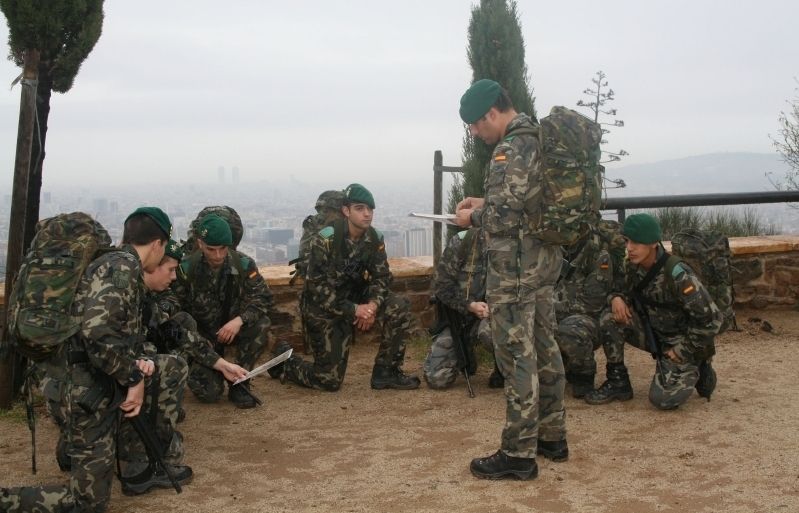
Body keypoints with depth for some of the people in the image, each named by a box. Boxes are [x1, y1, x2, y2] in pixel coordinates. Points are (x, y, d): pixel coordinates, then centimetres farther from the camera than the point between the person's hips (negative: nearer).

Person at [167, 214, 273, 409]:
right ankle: (215, 372, 22)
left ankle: (239, 384, -11)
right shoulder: (187, 267, -14)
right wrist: (168, 308, -31)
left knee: (261, 325, -32)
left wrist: (239, 320, -33)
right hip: (202, 334, -1)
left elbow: (263, 297, -16)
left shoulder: (243, 264, -13)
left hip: (234, 328, 1)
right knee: (208, 393, -19)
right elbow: (175, 300, -5)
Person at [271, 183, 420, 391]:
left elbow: (381, 277, -2)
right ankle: (284, 358, 22)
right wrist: (353, 311, -31)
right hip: (325, 308, -5)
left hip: (357, 299, 5)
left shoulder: (375, 239, -6)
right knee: (329, 380, -6)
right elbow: (317, 288, -23)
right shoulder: (325, 240, -22)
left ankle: (386, 372, -6)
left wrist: (373, 304, -24)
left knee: (399, 307, -19)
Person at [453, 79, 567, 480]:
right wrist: (485, 203, 14)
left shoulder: (510, 150, -18)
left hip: (516, 267, -10)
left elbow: (502, 217, -24)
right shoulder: (539, 139, 12)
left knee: (517, 359, -3)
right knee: (544, 350, 16)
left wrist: (472, 218, -5)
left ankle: (518, 454, 4)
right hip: (545, 259, 10)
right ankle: (552, 437, 27)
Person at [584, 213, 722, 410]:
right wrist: (617, 297, -14)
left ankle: (691, 369, 11)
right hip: (653, 334, 6)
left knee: (663, 399, -21)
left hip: (681, 342, -6)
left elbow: (710, 318, -24)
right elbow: (624, 289, 12)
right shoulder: (632, 266, -8)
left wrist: (682, 350, -18)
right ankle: (618, 383, -3)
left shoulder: (677, 274, -28)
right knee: (610, 320, -18)